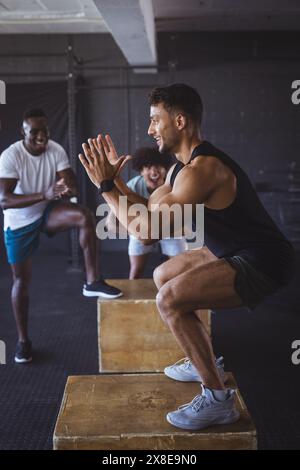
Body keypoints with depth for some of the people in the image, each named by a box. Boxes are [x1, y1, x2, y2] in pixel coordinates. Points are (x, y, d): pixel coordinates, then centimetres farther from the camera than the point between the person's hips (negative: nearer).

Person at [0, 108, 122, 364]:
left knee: (85, 215, -27)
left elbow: (72, 184, -18)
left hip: (47, 211, 2)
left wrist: (69, 189, -44)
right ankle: (23, 340, 20)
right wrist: (43, 194, -45)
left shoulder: (56, 150, -14)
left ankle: (92, 281, -18)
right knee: (21, 280, 3)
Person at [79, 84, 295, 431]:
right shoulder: (184, 166, 9)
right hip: (236, 253, 11)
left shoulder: (201, 169, -24)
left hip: (262, 263, -11)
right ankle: (204, 362, 30)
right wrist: (115, 179, 10)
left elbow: (146, 231, -26)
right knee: (163, 276, 20)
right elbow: (147, 210, 16)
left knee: (170, 300, -23)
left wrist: (105, 185, -17)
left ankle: (217, 399, -9)